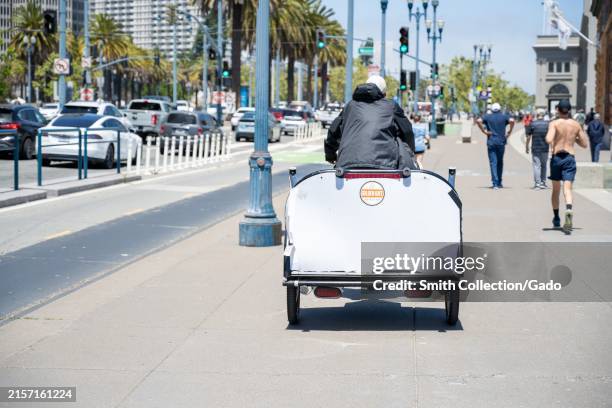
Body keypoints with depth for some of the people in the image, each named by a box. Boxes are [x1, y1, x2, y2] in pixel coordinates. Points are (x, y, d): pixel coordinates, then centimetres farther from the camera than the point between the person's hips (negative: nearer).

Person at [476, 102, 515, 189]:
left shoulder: (487, 117, 5)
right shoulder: (504, 116, 5)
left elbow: (478, 121, -11)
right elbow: (512, 121, -14)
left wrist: (484, 131, -6)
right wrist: (509, 132, -5)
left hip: (491, 142, -1)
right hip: (501, 142, 1)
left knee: (493, 162, -2)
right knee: (500, 162, 14)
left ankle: (495, 183, -11)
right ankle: (499, 183, 19)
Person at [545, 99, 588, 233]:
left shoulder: (554, 123, -5)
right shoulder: (576, 125, 5)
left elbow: (549, 139, -21)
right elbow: (584, 144, 10)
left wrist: (551, 144, 1)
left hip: (556, 157, -1)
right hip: (570, 158, 1)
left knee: (556, 189, 16)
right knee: (567, 188, -9)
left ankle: (556, 218, 27)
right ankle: (569, 208, -40)